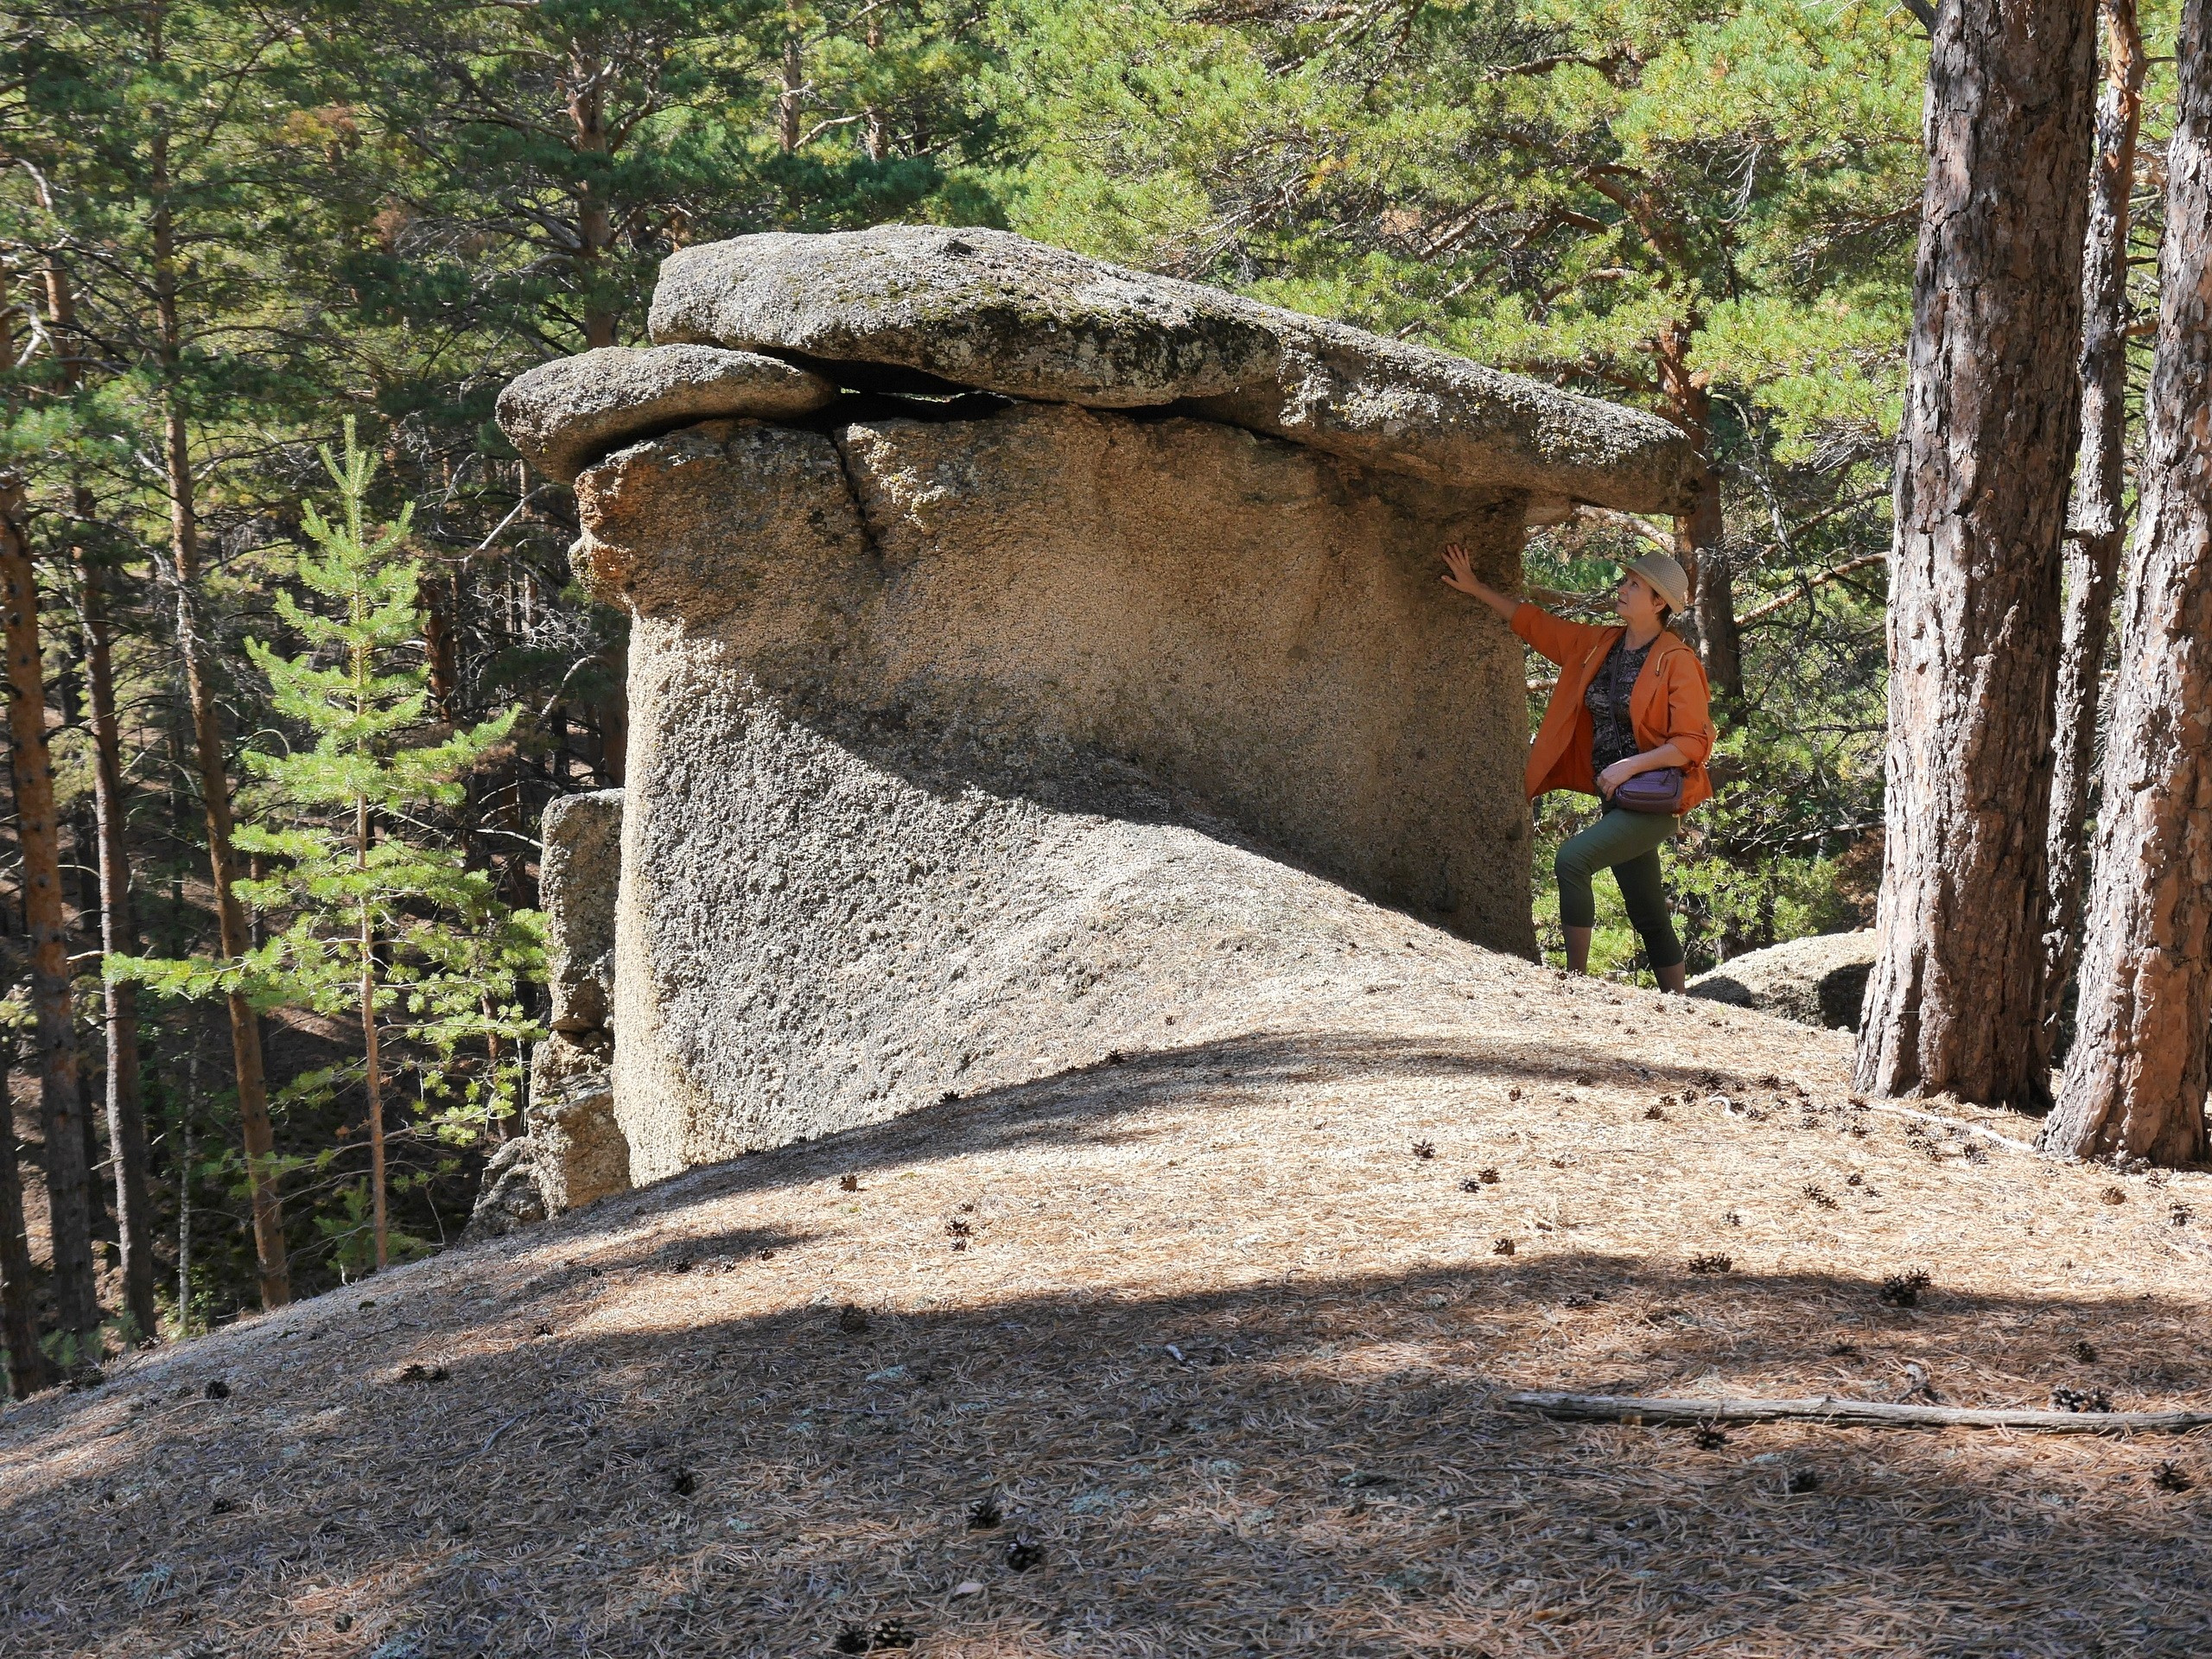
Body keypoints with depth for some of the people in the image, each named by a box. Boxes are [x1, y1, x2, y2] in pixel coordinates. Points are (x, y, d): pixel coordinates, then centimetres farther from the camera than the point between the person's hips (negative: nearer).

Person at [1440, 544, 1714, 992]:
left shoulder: (1678, 663, -11)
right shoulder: (1599, 645, 9)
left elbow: (1694, 743, -16)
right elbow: (1534, 623, 18)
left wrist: (1630, 765, -21)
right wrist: (1477, 588, 16)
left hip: (1656, 801, -8)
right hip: (1617, 800, 8)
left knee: (1572, 859, -25)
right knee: (1650, 919, 11)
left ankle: (1576, 978, -20)